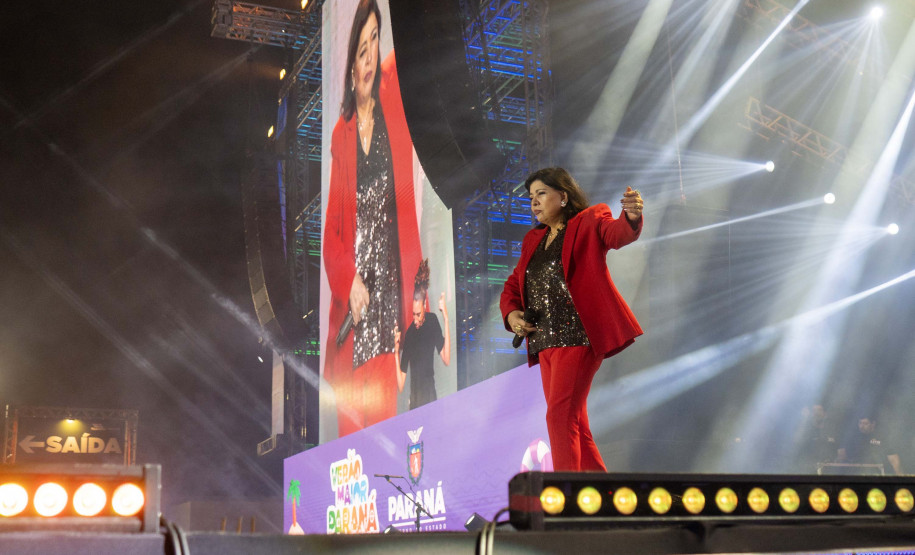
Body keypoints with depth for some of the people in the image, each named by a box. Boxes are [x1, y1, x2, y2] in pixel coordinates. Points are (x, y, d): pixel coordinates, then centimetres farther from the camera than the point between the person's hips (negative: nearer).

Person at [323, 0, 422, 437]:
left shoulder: (392, 97, 5)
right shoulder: (340, 135, 3)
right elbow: (331, 234, 3)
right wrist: (349, 284, -10)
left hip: (390, 297, 0)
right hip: (350, 317, 0)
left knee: (386, 413, 3)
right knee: (351, 423, 4)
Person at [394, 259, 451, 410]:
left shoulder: (432, 321, -2)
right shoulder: (408, 333, 0)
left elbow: (446, 359, -13)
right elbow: (400, 386, -1)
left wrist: (446, 319, -20)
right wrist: (396, 353, -18)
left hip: (431, 396, -1)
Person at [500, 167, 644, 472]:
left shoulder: (589, 221, 2)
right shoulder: (533, 240, 20)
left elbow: (617, 234, -19)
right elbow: (512, 285, 23)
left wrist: (631, 217, -42)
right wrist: (511, 313, 2)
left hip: (577, 336, -7)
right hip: (545, 342, 7)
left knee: (561, 416, -16)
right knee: (575, 425, 10)